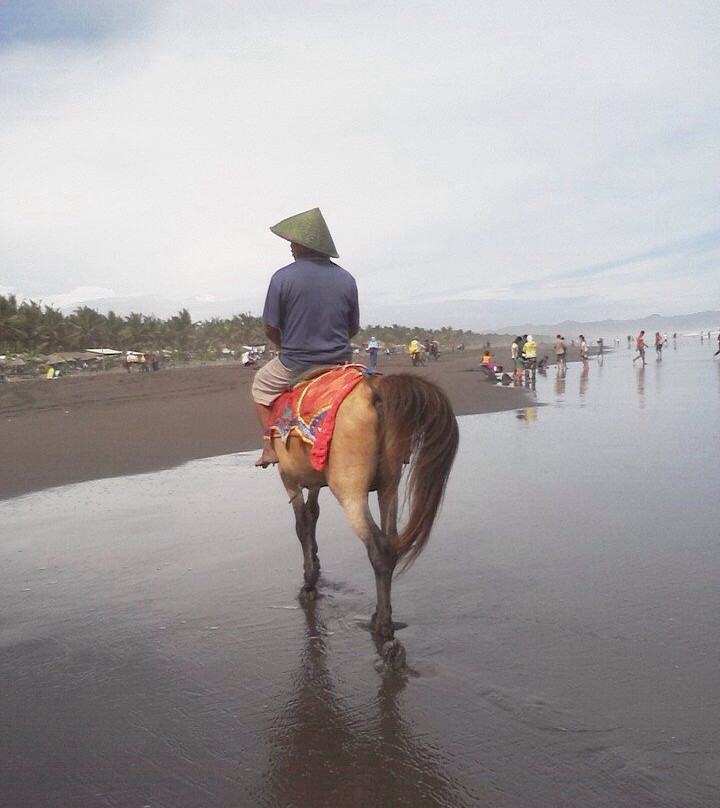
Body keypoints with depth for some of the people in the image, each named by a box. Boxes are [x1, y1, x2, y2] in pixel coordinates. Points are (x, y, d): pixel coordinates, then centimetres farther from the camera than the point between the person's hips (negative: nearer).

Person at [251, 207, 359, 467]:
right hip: (340, 362, 3)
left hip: (294, 365, -3)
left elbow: (270, 328, -7)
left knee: (261, 384, 26)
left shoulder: (282, 277, -12)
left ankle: (270, 446, 16)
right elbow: (354, 327, 7)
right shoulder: (346, 278, -2)